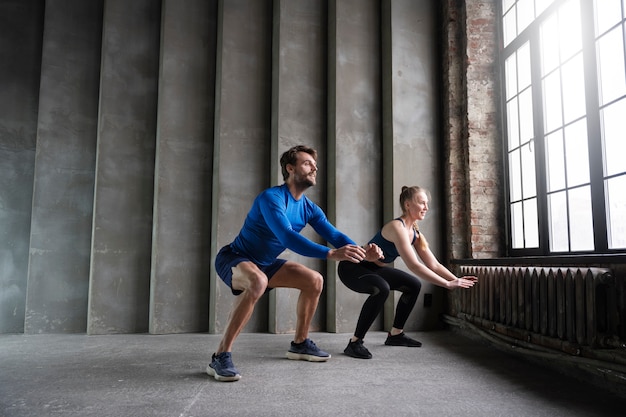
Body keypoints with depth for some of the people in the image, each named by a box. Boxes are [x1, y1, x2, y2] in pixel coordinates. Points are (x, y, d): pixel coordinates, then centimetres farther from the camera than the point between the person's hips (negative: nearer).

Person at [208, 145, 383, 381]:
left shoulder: (309, 208, -2)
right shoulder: (272, 197, -26)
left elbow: (335, 235, -6)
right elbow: (287, 238, -40)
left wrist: (362, 252, -24)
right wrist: (332, 254, -47)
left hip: (264, 263, 8)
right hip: (234, 259, -8)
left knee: (314, 280, 1)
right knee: (258, 281, -39)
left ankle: (299, 344, 17)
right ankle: (221, 357, -29)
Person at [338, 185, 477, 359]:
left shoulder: (415, 233, 2)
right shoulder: (397, 227, -26)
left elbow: (434, 265, 2)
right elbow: (414, 265, -33)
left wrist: (456, 279, -12)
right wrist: (447, 284, -32)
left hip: (373, 268, 10)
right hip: (352, 267, -10)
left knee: (414, 285, 12)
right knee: (381, 288, -37)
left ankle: (395, 334, 22)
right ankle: (355, 342, -25)